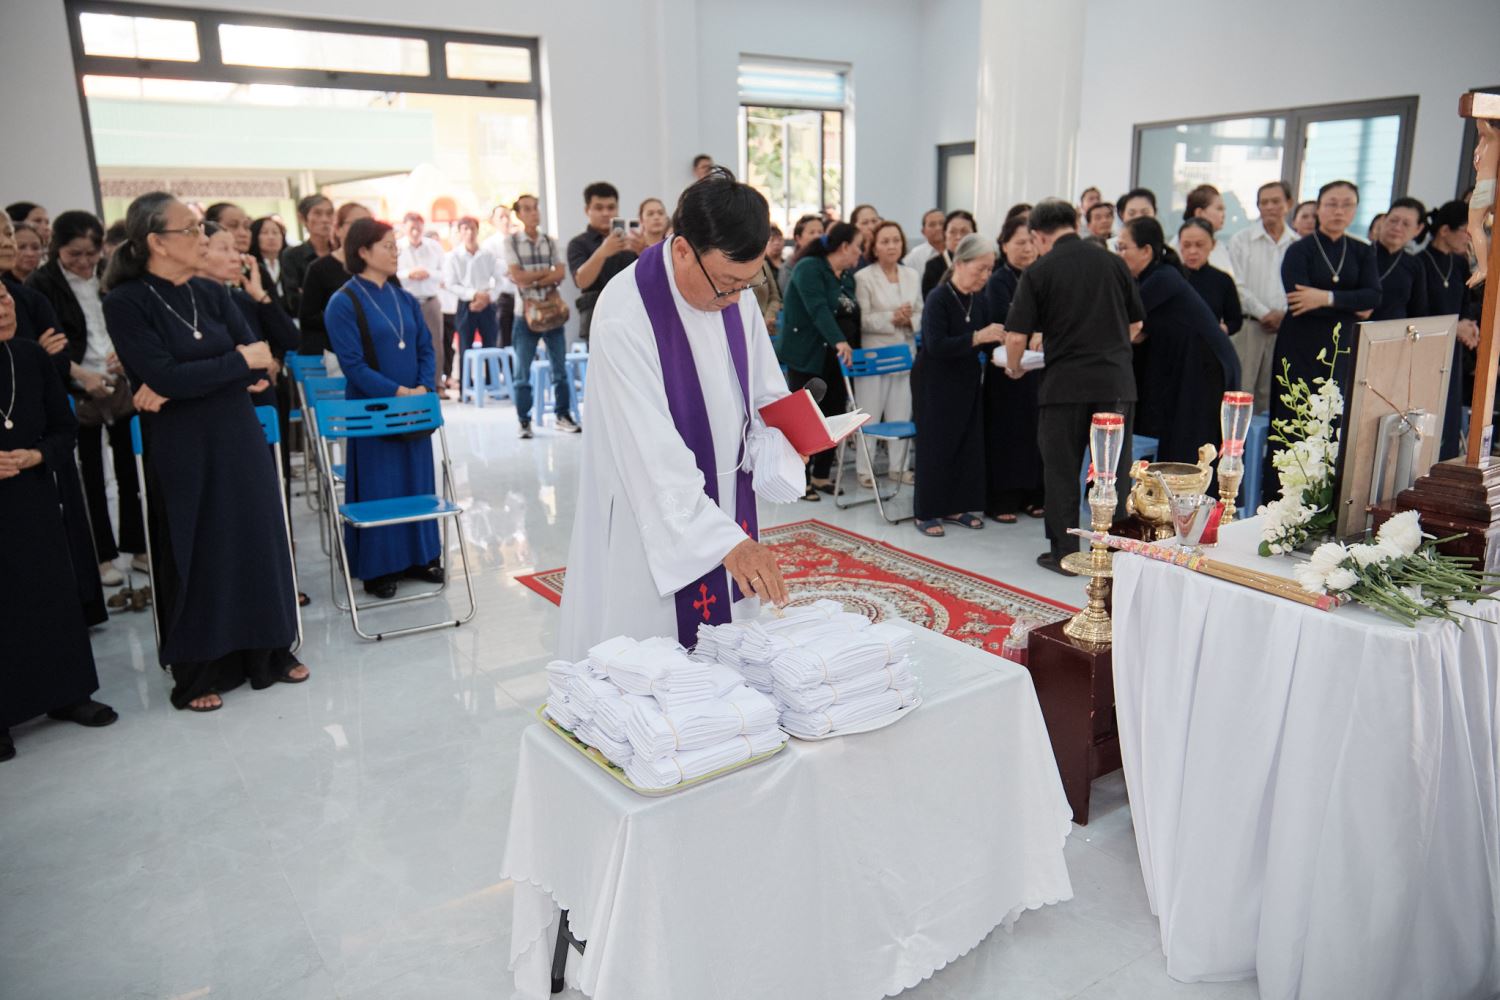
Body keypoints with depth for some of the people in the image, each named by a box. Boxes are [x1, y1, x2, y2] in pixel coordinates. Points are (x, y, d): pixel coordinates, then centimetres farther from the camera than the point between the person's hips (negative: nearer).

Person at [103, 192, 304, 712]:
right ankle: (199, 671, 20)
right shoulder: (125, 302, -9)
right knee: (197, 556, 5)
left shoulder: (212, 294, 6)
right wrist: (240, 361, -11)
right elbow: (164, 376, -20)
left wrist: (185, 382, -15)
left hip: (239, 438, 5)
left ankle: (268, 653, 24)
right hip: (182, 450, -5)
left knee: (257, 542, 9)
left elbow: (259, 364, -2)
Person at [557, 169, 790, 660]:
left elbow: (766, 393, 11)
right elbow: (654, 454, -29)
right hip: (651, 522, -6)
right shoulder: (624, 316, -25)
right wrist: (727, 541, -33)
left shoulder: (737, 295, -3)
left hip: (722, 504, 6)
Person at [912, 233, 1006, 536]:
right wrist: (977, 337, -31)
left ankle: (955, 506, 22)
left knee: (969, 444, 9)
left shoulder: (980, 300, 3)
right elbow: (936, 345, -26)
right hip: (935, 384, -7)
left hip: (966, 381, 7)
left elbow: (986, 336, 14)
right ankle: (926, 512, 10)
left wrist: (999, 339, -8)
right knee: (936, 445, -1)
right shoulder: (938, 298, -17)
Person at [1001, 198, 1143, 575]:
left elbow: (1016, 335, -8)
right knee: (1113, 471, 11)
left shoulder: (1039, 272, -4)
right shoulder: (1113, 263, 6)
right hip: (1116, 381, 3)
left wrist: (1013, 367, 11)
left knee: (1061, 470, 8)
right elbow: (1136, 324, 14)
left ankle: (1064, 552, 14)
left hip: (1064, 384, -3)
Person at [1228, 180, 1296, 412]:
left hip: (1285, 328, 2)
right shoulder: (1241, 240, 3)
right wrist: (1264, 313, -10)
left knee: (1269, 393, 5)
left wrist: (1285, 314, -8)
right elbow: (1237, 285, -4)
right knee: (1241, 391, -6)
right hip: (1248, 325, -2)